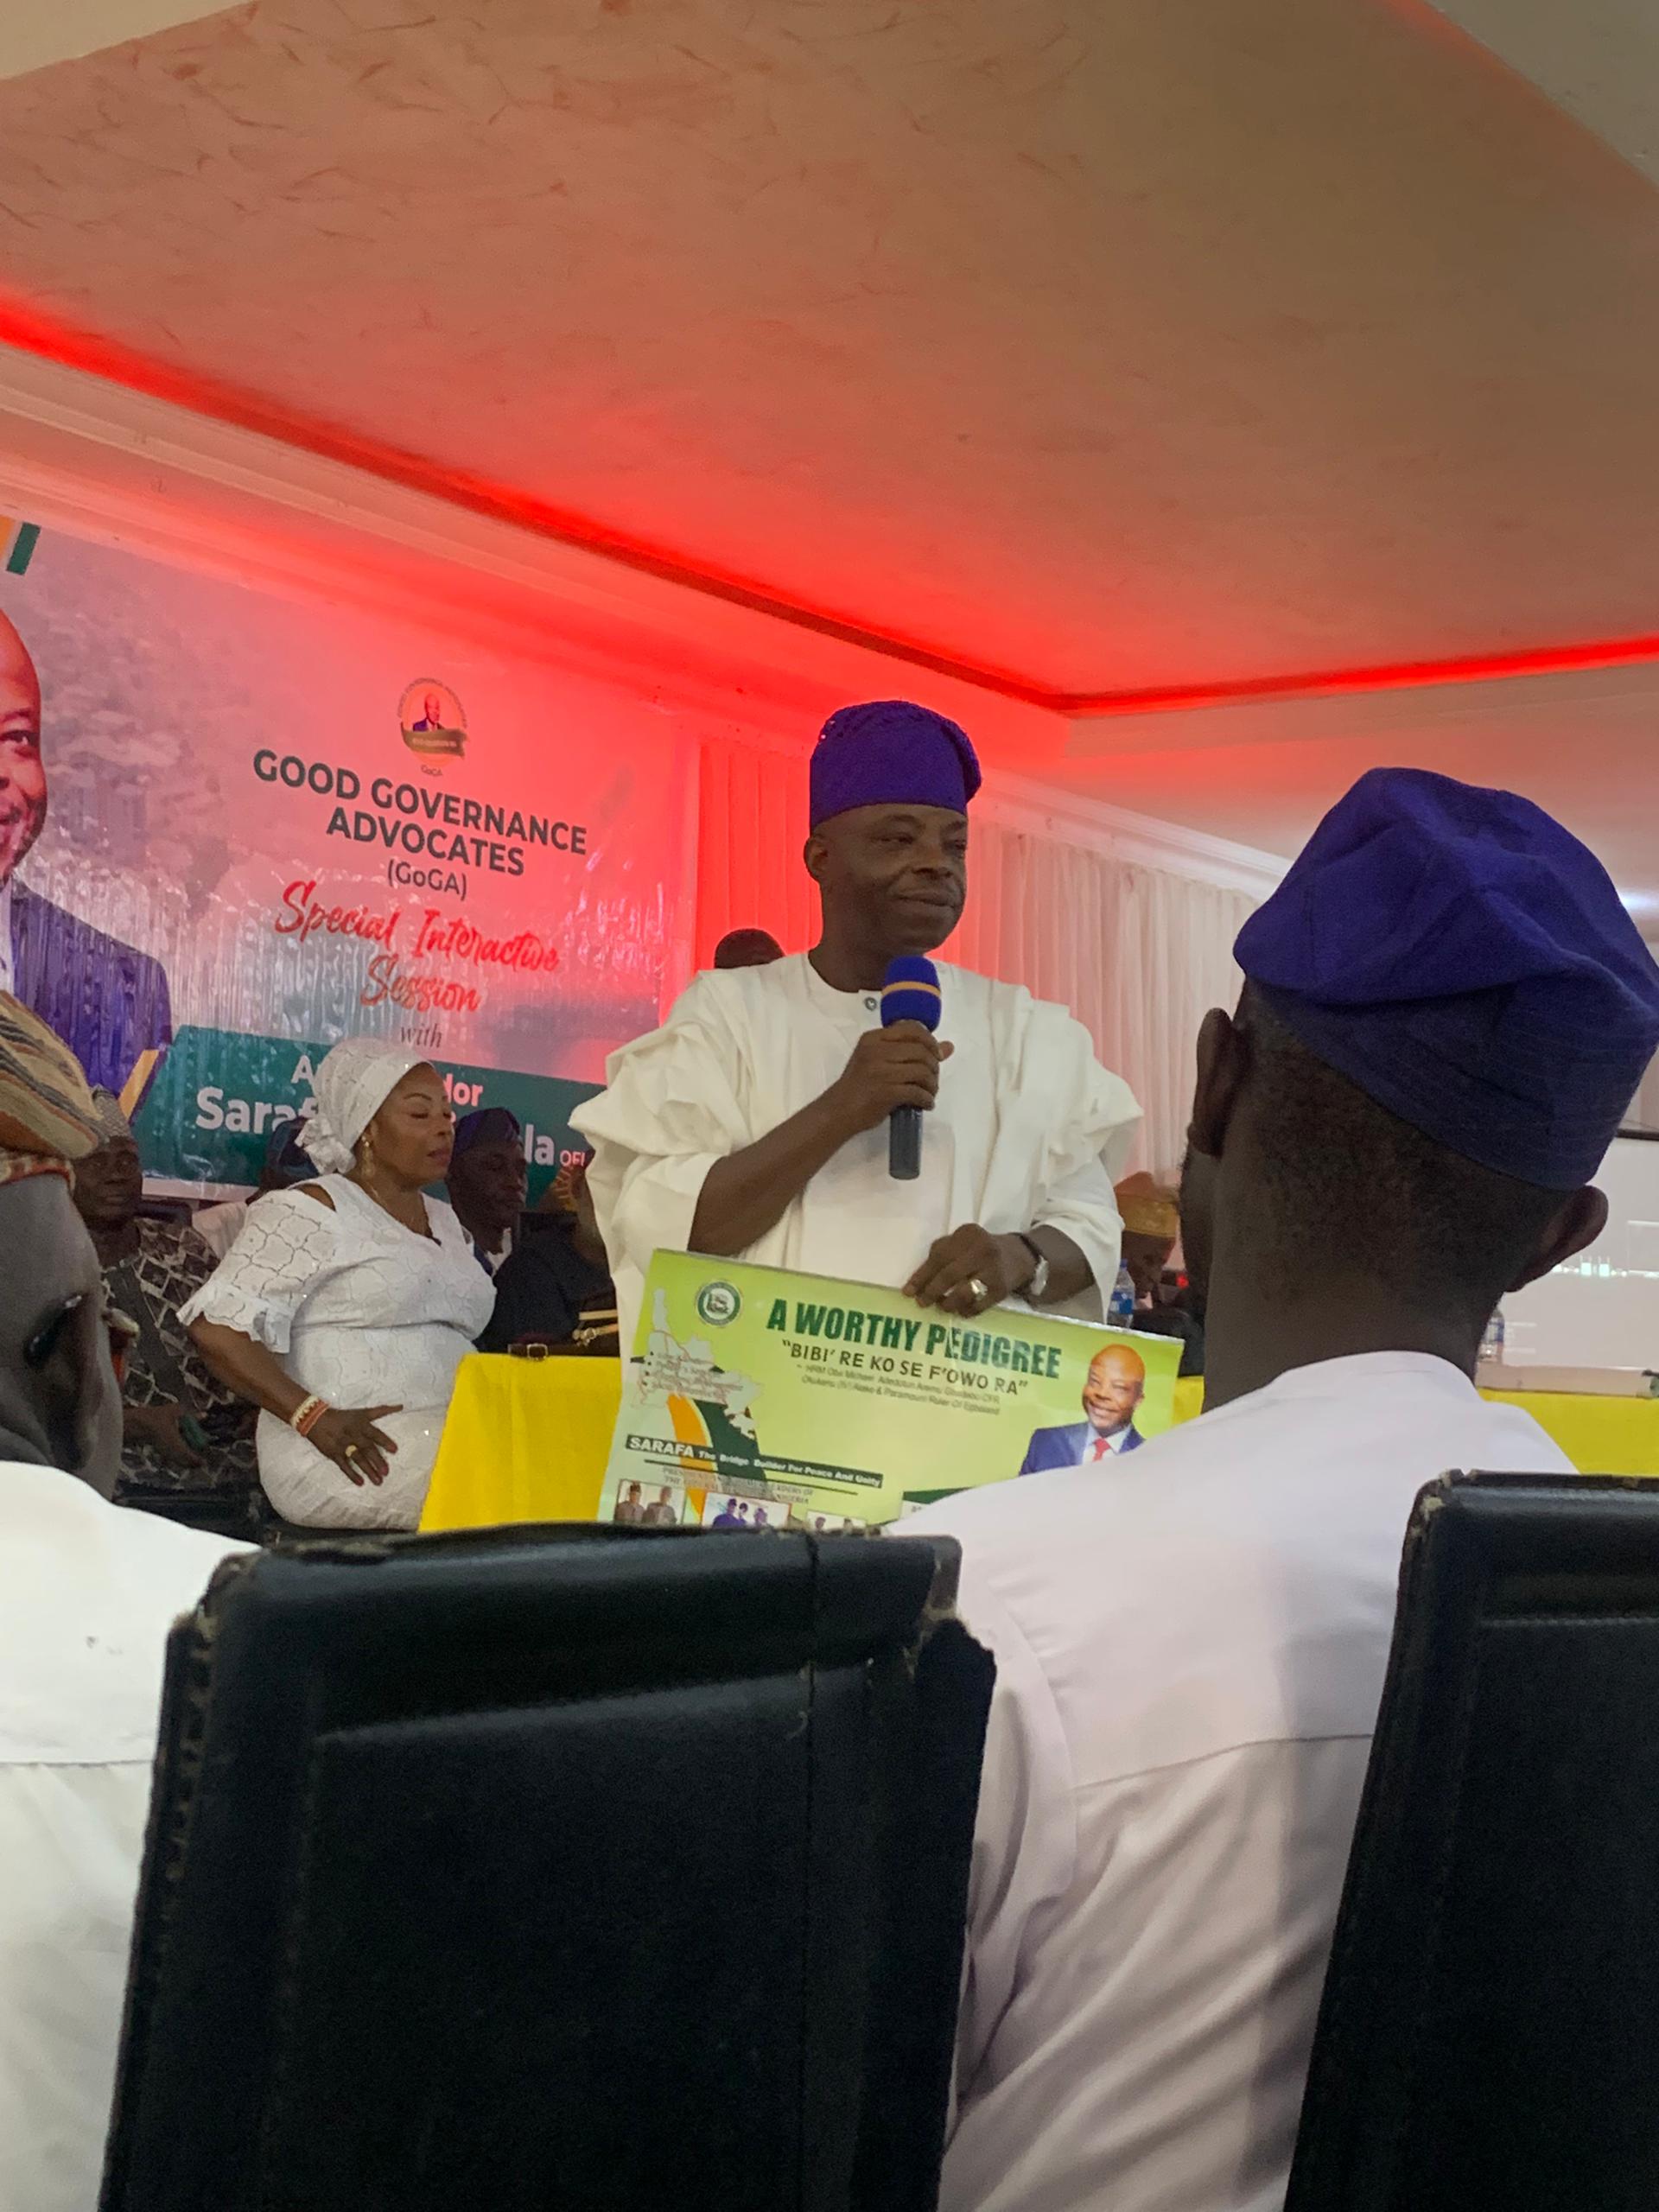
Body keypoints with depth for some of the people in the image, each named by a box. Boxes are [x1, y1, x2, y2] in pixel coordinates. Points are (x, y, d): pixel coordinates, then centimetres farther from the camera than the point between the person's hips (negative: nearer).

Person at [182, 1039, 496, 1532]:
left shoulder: (447, 1223, 24)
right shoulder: (312, 1212, -1)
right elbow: (217, 1327, -10)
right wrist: (316, 1417, -20)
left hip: (450, 1435, 7)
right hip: (360, 1454, -7)